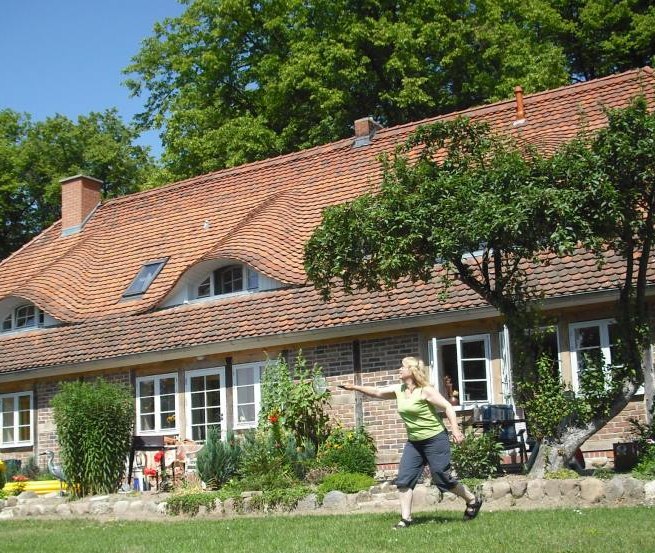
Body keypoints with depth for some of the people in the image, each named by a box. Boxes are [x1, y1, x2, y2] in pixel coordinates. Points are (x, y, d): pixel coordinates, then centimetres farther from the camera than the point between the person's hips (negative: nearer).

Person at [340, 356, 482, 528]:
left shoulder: (425, 391, -16)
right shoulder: (399, 390, 4)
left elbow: (447, 407, -17)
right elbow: (377, 392, 9)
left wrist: (455, 429, -25)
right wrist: (355, 387, 0)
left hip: (435, 440, -7)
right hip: (414, 442, 7)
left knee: (442, 478, -1)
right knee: (404, 479, -2)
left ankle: (473, 500, 21)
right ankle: (405, 518, 4)